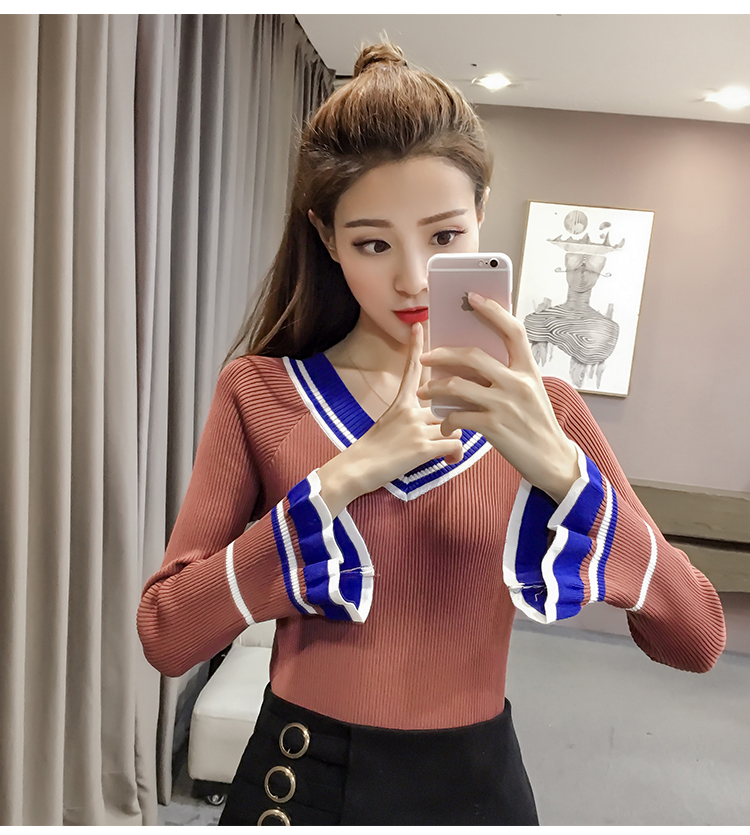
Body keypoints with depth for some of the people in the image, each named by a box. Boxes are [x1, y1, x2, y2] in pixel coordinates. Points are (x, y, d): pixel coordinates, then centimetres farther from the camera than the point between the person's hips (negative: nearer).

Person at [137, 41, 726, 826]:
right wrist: (343, 479, -25)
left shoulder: (540, 408, -7)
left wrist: (558, 468, -28)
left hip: (474, 782, 2)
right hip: (302, 780, 0)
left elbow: (697, 640, -12)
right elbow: (164, 635, -15)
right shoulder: (257, 393, -10)